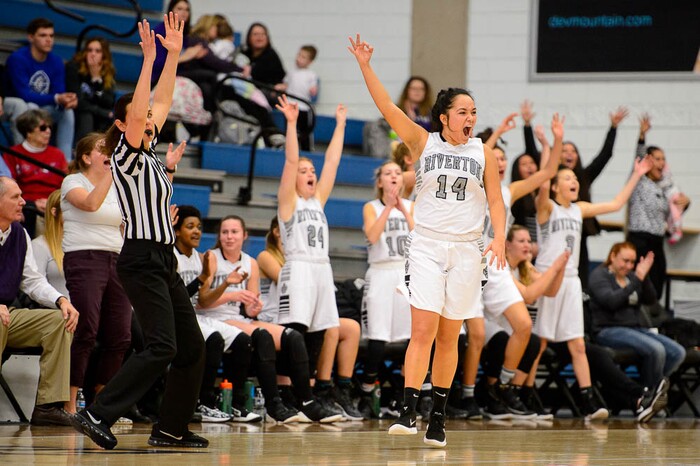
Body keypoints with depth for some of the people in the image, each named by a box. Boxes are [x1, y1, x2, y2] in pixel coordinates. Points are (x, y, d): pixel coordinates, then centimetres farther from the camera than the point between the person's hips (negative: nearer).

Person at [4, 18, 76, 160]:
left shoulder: (56, 62, -5)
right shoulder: (17, 59, -22)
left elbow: (59, 94, -8)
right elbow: (24, 95, -28)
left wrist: (68, 100, -35)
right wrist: (56, 99, -38)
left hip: (42, 107, 6)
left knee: (67, 110, -18)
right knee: (31, 107, -36)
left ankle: (66, 160, -16)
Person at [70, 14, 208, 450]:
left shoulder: (150, 153, 14)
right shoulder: (126, 156, -7)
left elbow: (162, 101, 19)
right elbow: (136, 109, -22)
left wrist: (174, 54, 13)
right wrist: (149, 59, -24)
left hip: (164, 261, 9)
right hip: (142, 260, -9)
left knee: (193, 346, 8)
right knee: (162, 346, -20)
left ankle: (171, 429, 12)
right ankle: (97, 415, -23)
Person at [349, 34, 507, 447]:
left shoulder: (483, 153, 6)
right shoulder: (423, 142, 1)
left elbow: (495, 199, 7)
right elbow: (387, 108, -7)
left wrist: (499, 236, -10)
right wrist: (365, 66, -17)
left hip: (466, 250, 2)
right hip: (426, 246, -2)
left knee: (449, 337, 7)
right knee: (423, 329, -14)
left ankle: (438, 417, 15)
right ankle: (408, 411, -18)